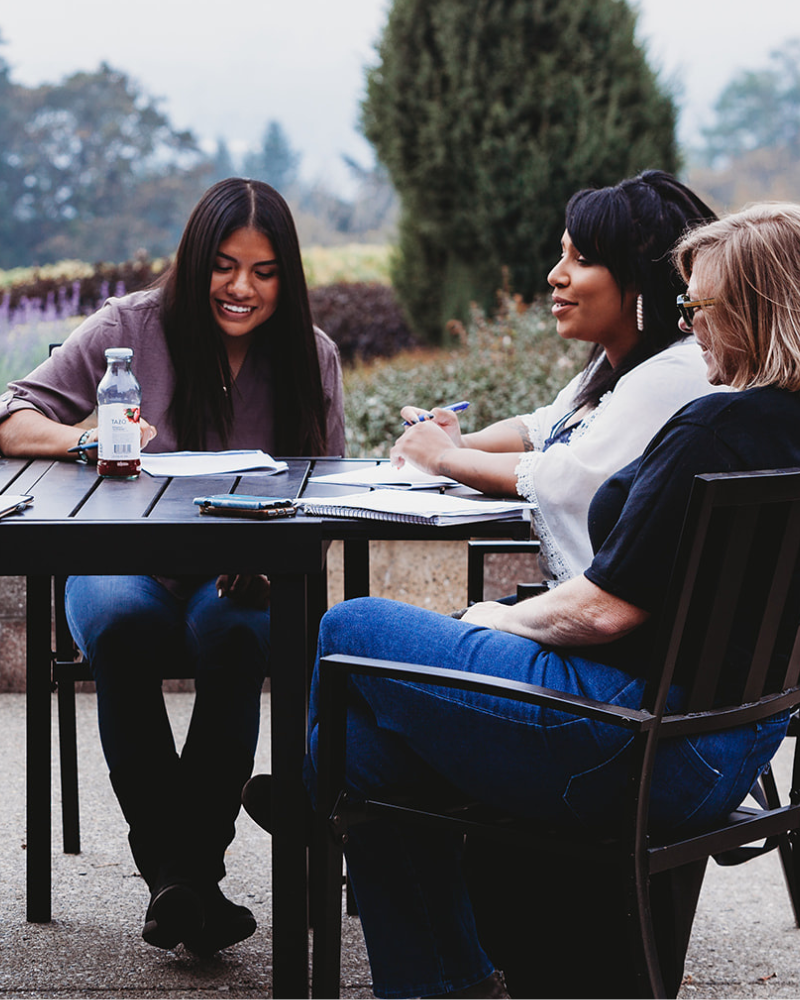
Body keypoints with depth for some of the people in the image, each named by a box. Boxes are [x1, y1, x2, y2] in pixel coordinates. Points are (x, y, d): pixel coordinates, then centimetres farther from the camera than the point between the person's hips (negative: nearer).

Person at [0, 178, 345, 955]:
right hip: (125, 561, 0)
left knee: (230, 631, -36)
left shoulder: (311, 357, 5)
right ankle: (172, 869, -28)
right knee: (120, 626, -36)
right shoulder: (131, 328, 0)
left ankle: (194, 867, -24)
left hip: (247, 576, 0)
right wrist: (89, 438, -27)